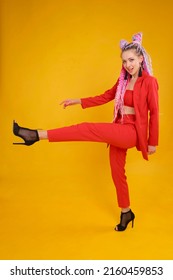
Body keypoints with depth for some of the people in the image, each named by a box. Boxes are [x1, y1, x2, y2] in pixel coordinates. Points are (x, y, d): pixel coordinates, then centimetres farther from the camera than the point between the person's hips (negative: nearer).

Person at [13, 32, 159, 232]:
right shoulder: (123, 80, 12)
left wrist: (153, 142, -5)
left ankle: (37, 135, -22)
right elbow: (105, 97, 19)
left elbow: (154, 113, -6)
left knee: (88, 129, -23)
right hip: (118, 131, 8)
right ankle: (126, 213, 29)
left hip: (132, 132, -8)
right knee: (117, 172, 12)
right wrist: (78, 101, 13)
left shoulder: (149, 82, -8)